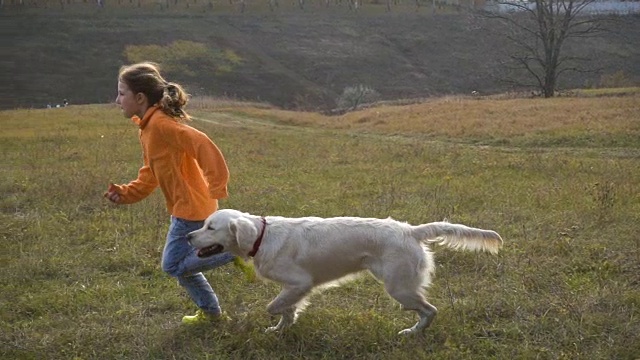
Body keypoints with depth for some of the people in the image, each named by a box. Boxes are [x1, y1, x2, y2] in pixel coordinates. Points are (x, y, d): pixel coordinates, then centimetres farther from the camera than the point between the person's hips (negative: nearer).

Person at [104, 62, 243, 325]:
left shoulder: (160, 124, -21)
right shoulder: (150, 127, 11)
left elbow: (202, 145, -31)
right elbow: (150, 175, 17)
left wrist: (216, 186, -29)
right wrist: (127, 193, 4)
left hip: (191, 207, -10)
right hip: (188, 206, 10)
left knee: (173, 265, -2)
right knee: (180, 263, 16)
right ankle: (211, 312, 28)